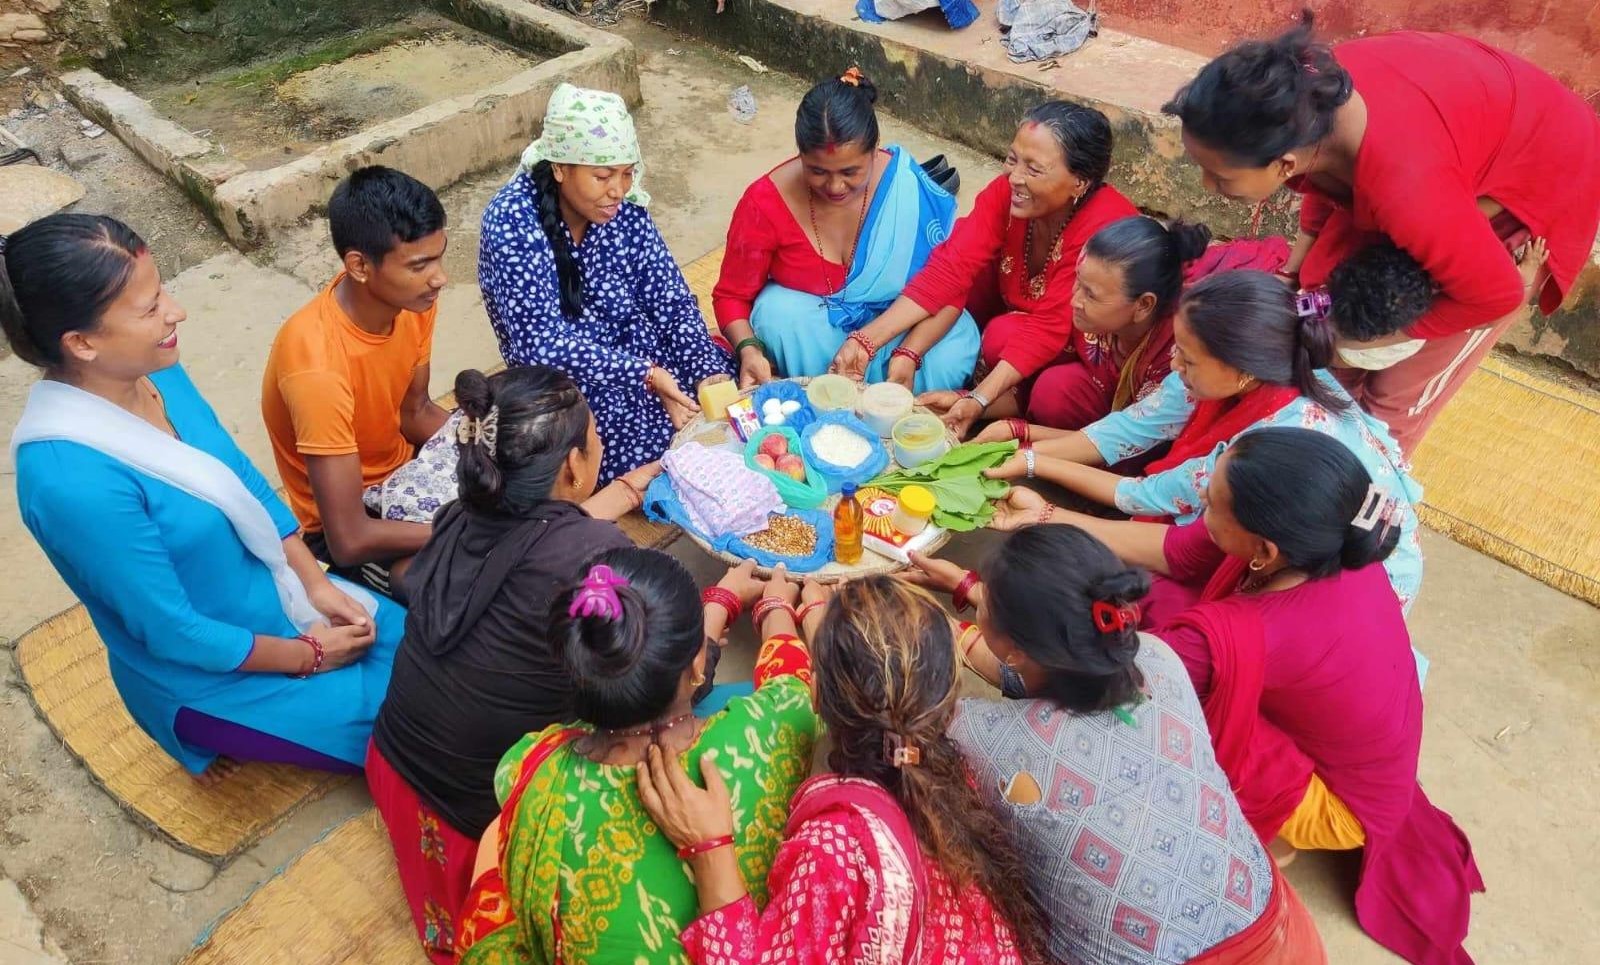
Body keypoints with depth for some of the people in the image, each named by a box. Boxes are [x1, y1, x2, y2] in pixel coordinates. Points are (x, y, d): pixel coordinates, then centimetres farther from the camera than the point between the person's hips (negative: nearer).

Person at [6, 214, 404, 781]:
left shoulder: (153, 371, -11)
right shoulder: (73, 476, -34)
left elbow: (246, 481, 3)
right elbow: (173, 632, -25)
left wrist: (317, 583, -4)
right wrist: (308, 656, -13)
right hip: (209, 677, -7)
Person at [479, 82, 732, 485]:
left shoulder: (623, 207, -5)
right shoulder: (513, 219, -20)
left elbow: (673, 302, -5)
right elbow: (544, 343, -25)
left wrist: (712, 375, -21)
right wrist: (645, 375, -30)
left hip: (633, 346, 5)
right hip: (558, 377, -5)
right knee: (662, 430, -26)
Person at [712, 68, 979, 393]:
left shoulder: (909, 188, -19)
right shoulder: (765, 203, -20)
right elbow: (731, 296, -9)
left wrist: (908, 353, -32)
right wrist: (749, 349, -31)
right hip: (802, 324, 0)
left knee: (951, 355, -27)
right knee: (779, 315, -33)